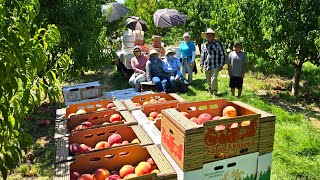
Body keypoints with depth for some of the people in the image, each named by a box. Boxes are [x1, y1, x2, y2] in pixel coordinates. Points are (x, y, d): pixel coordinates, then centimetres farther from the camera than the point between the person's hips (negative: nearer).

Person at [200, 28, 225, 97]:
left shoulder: (218, 44, -2)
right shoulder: (204, 45, 10)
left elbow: (222, 55, 0)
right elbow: (202, 56, 17)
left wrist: (221, 65, -5)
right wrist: (201, 65, 13)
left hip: (215, 66, -4)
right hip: (206, 66, 4)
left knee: (214, 79, -13)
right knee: (208, 80, 12)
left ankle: (215, 93, 2)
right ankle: (210, 92, 32)